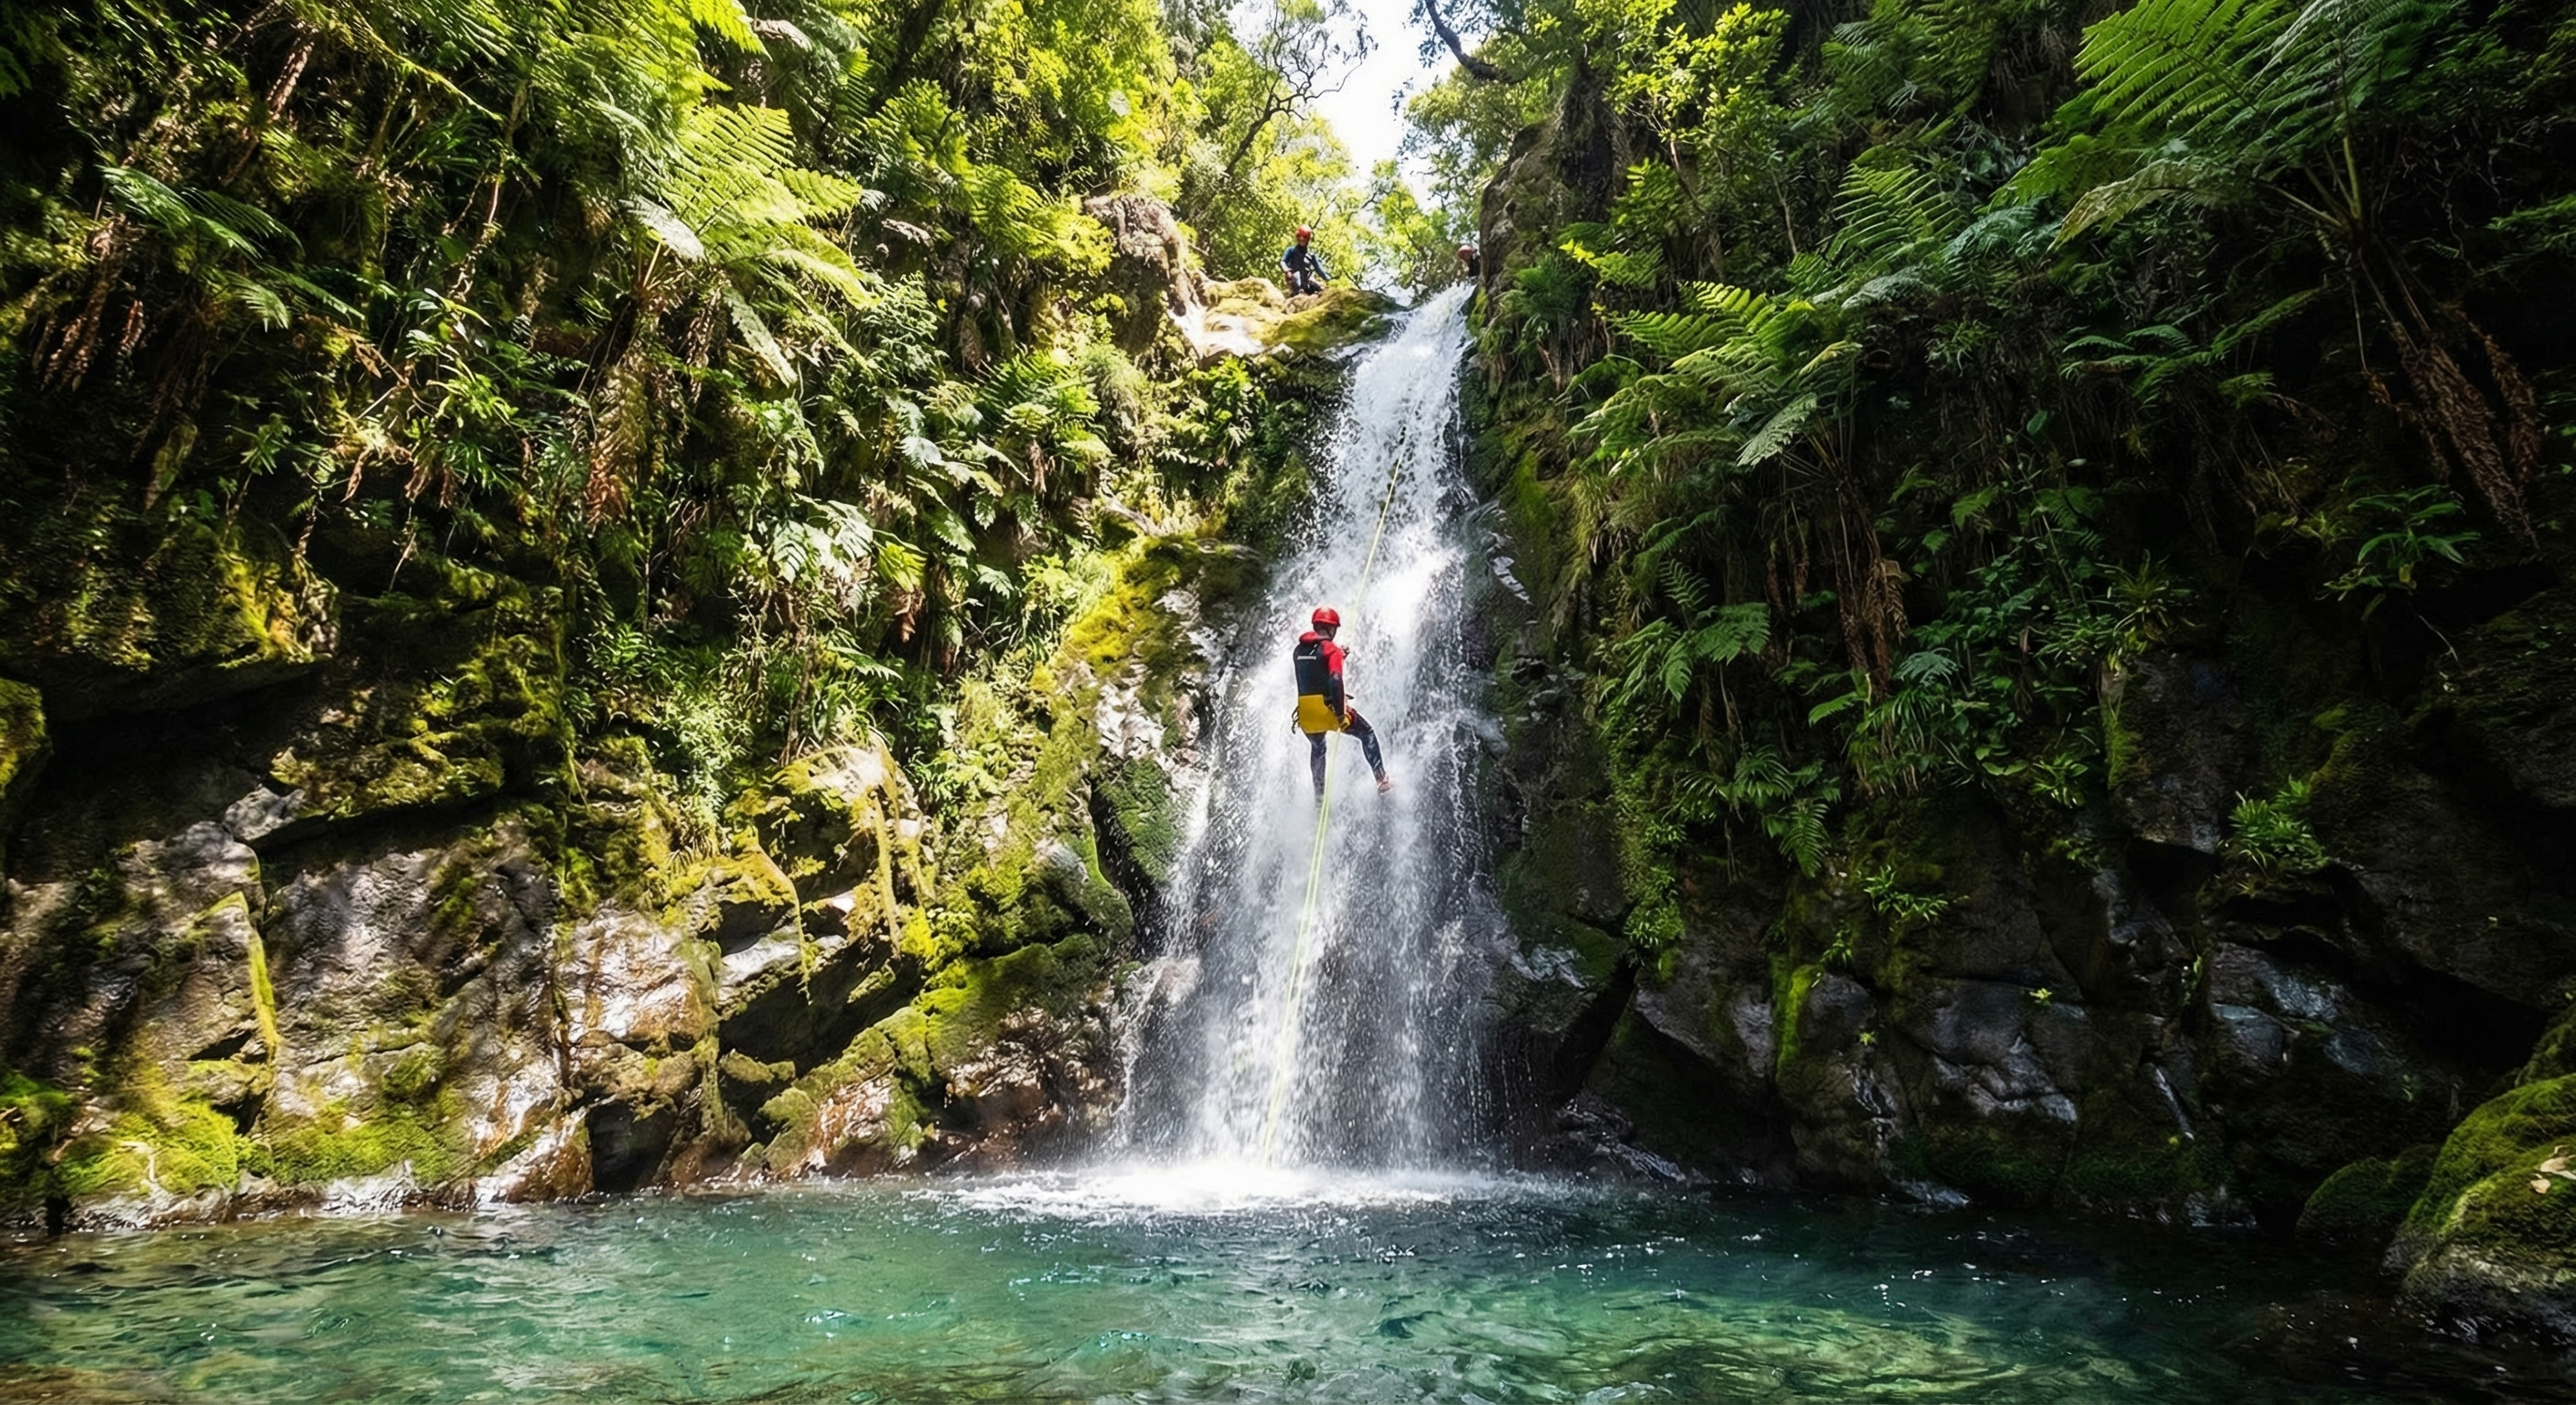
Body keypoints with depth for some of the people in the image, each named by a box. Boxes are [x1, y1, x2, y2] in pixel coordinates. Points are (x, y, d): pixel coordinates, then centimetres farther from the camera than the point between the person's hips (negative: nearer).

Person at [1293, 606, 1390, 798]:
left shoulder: (1299, 650, 11)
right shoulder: (1331, 648, -8)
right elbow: (1335, 680, -21)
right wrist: (1341, 714, -23)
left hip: (1305, 711, 5)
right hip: (1327, 707, -5)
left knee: (1317, 749, 30)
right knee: (1367, 734, 15)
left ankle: (1319, 795, 31)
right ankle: (1381, 779, 11)